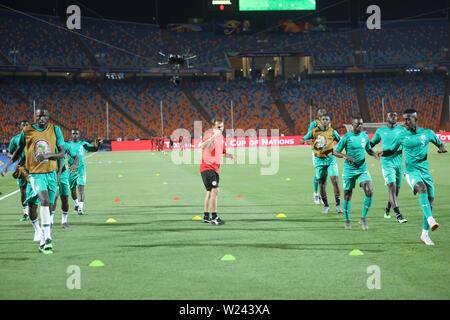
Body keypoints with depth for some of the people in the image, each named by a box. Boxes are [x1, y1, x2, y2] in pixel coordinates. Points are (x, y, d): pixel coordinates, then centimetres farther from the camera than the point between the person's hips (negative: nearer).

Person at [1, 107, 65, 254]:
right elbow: (19, 150, 13)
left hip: (51, 174, 3)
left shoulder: (55, 130, 0)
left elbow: (62, 152, 0)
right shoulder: (27, 131, -1)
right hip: (35, 174, -3)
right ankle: (47, 238, -27)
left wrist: (47, 155, -18)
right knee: (44, 200, -25)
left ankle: (43, 242, 21)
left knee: (47, 207, 9)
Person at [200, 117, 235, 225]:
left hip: (215, 168, 9)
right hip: (207, 167, -9)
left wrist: (229, 155, 4)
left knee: (210, 192, 15)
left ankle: (206, 217, 24)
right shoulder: (210, 135, -12)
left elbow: (222, 152, 25)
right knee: (215, 190, -18)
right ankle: (214, 217, -17)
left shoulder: (221, 138, 13)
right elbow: (203, 146, -32)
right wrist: (214, 136, -41)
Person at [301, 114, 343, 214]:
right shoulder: (314, 131, 1)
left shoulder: (332, 132, 1)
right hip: (319, 159, 1)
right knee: (321, 182, 2)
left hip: (330, 158, -1)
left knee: (335, 180, -12)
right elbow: (302, 140, 3)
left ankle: (338, 205, -5)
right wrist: (305, 141, -21)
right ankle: (326, 206, 14)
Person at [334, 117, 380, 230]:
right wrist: (345, 156, -25)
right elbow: (335, 152, -6)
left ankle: (363, 218, -3)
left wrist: (374, 154, 0)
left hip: (362, 169, 3)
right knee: (347, 195, 4)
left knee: (369, 192, -15)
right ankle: (347, 220, 23)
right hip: (349, 169, -3)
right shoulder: (346, 137, -7)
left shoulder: (365, 136, 7)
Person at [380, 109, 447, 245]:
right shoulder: (402, 136, 3)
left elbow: (440, 144, 18)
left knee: (430, 200, 0)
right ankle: (430, 220, -47)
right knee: (422, 188, -33)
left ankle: (425, 235, 13)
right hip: (411, 171, -3)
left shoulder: (427, 133, 4)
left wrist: (442, 148, -6)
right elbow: (392, 151, 13)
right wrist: (382, 153, -8)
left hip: (425, 171, 3)